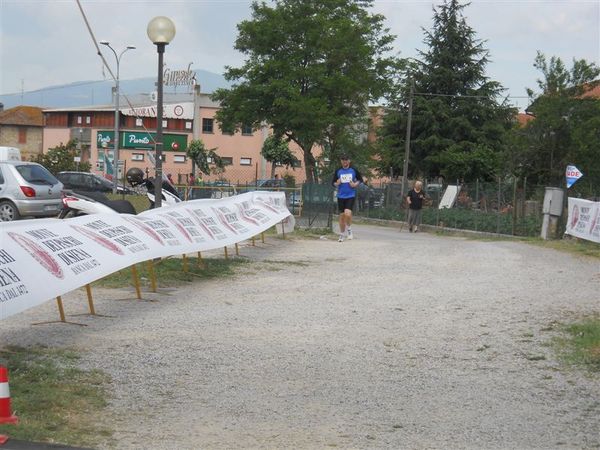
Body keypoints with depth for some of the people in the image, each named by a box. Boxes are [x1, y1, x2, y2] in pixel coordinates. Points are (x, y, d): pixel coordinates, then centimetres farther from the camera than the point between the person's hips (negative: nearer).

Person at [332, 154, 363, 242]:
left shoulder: (353, 170, 1)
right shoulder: (338, 171, 4)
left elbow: (360, 179, 12)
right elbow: (333, 182, 10)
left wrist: (355, 184, -7)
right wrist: (337, 183, -12)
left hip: (351, 196, -2)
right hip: (341, 196, 2)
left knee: (348, 213, -21)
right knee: (342, 215, 6)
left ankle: (349, 229, 4)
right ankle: (342, 234, 20)